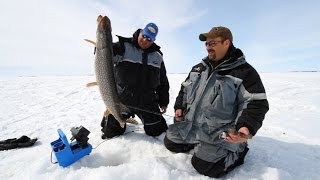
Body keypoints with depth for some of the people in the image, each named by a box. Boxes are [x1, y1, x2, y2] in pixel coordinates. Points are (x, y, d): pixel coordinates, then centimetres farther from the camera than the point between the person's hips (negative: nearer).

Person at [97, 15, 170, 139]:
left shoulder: (157, 56, 7)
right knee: (110, 132, 11)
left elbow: (163, 81, 12)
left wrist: (164, 101, 13)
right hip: (121, 101, -1)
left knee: (156, 131, 7)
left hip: (147, 103, 2)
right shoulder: (124, 46, -3)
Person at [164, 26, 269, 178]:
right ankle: (198, 142, 29)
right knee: (170, 143, 9)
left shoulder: (244, 71, -9)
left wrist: (247, 127, -29)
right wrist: (179, 107, 2)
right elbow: (184, 89, 15)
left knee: (203, 165, -13)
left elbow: (256, 103, -12)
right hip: (188, 125, 6)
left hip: (218, 133, -6)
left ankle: (238, 150, 13)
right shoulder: (199, 68, 8)